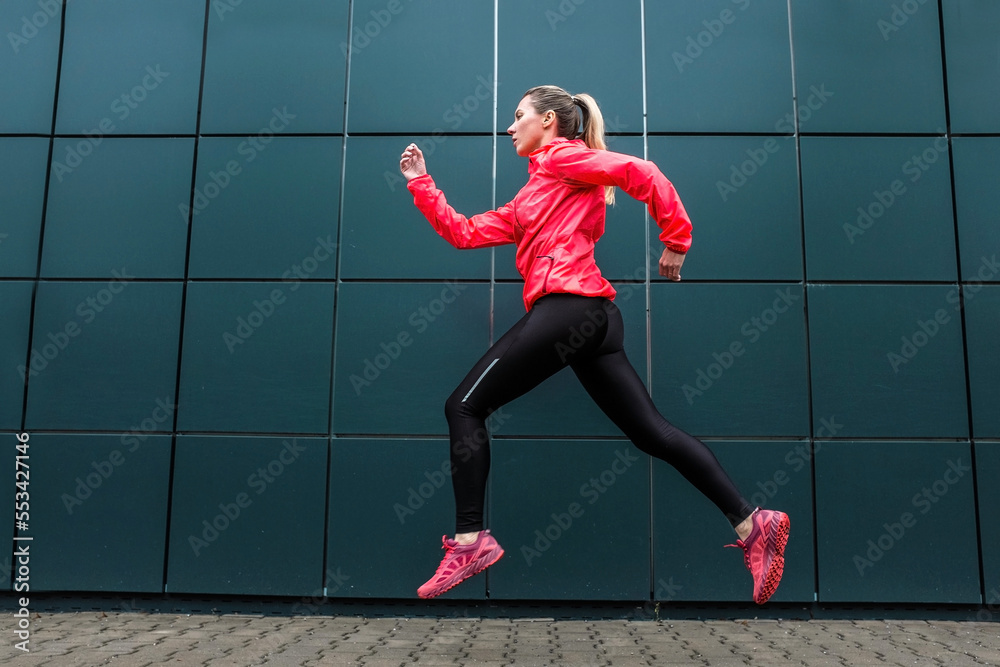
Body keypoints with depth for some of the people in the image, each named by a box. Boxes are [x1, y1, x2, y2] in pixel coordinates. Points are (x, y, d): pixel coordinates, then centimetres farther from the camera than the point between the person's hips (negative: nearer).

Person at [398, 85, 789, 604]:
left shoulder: (562, 155, 5)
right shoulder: (529, 201, 30)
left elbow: (641, 173, -7)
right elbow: (465, 232, 27)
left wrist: (675, 240, -6)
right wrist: (421, 184, 29)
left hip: (566, 305, -9)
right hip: (594, 319, 9)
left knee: (464, 406, -4)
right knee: (651, 431, 4)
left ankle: (469, 540, -7)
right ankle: (751, 525, 3)